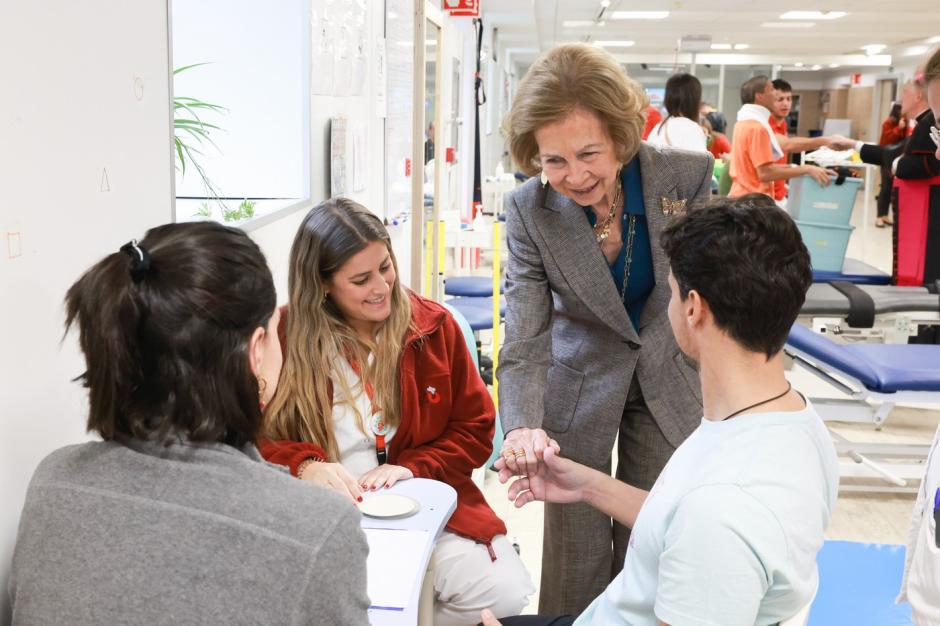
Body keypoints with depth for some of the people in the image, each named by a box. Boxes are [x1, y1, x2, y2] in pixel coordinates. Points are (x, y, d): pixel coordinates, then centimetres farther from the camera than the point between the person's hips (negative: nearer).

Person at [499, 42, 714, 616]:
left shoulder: (686, 175, -21)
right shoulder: (529, 212, -21)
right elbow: (525, 344, -22)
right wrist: (522, 427, -39)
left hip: (669, 380, 1)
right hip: (579, 385, -1)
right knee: (576, 557, 8)